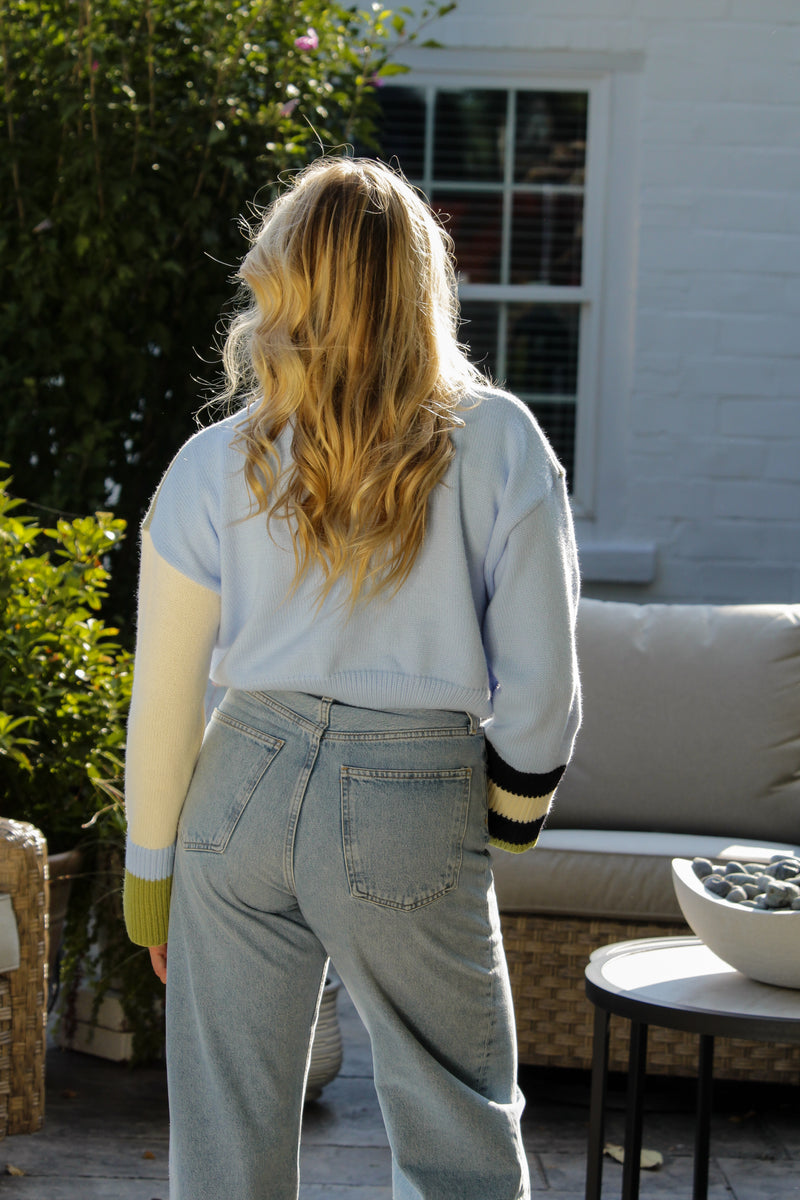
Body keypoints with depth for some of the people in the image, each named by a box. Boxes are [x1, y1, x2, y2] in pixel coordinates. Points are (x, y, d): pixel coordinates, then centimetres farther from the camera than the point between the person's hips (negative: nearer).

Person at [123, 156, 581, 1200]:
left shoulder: (214, 468, -4)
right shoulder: (497, 444, -8)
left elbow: (166, 702, 0)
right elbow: (540, 675, -6)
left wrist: (151, 873, 12)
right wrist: (511, 816, 11)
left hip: (242, 794, 2)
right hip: (414, 810, -2)